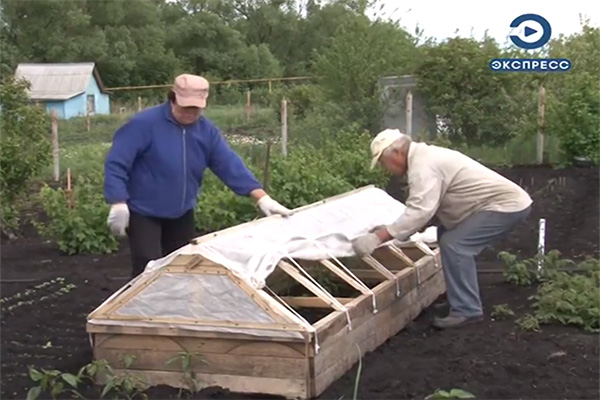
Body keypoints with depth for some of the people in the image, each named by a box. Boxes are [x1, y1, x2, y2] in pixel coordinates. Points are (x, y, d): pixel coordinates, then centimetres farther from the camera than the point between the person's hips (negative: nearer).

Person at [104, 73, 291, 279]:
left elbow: (230, 165, -5)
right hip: (143, 213, -6)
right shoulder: (144, 124, -19)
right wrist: (118, 203, -26)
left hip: (181, 214, 6)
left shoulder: (206, 130, -3)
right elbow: (115, 164, -18)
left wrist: (262, 198, -14)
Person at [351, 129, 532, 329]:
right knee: (447, 234, 19)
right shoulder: (424, 156, 13)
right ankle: (461, 299, 25)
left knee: (454, 244, -17)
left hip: (507, 204, -11)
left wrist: (379, 237, -34)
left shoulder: (422, 165, -20)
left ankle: (466, 311, -12)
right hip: (505, 200, 11)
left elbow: (420, 211, -32)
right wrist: (387, 231, 14)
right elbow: (422, 207, 18)